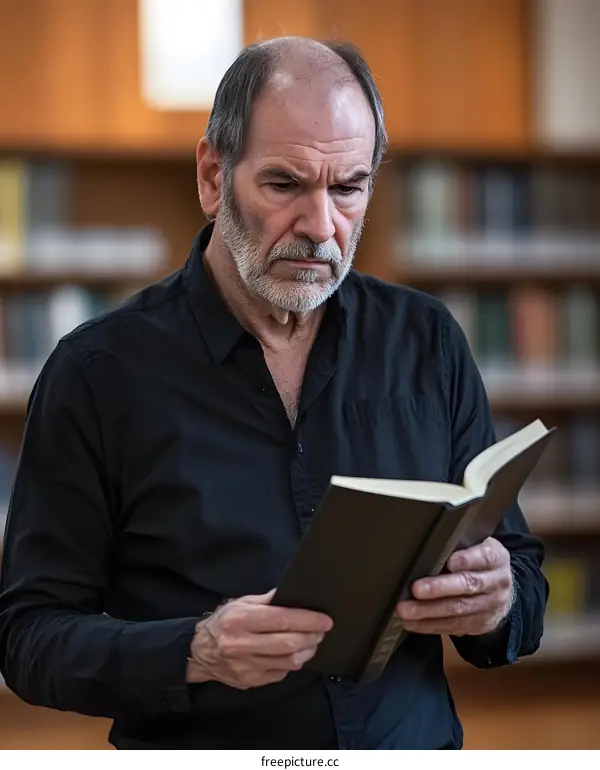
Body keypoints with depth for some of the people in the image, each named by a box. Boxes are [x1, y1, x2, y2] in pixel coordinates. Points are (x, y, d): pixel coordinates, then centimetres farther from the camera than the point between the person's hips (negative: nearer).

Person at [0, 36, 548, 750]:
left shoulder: (428, 342, 7)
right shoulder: (97, 372, -2)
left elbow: (521, 575, 11)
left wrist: (497, 604, -10)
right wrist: (193, 655, -18)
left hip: (418, 746, 3)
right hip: (192, 753, -3)